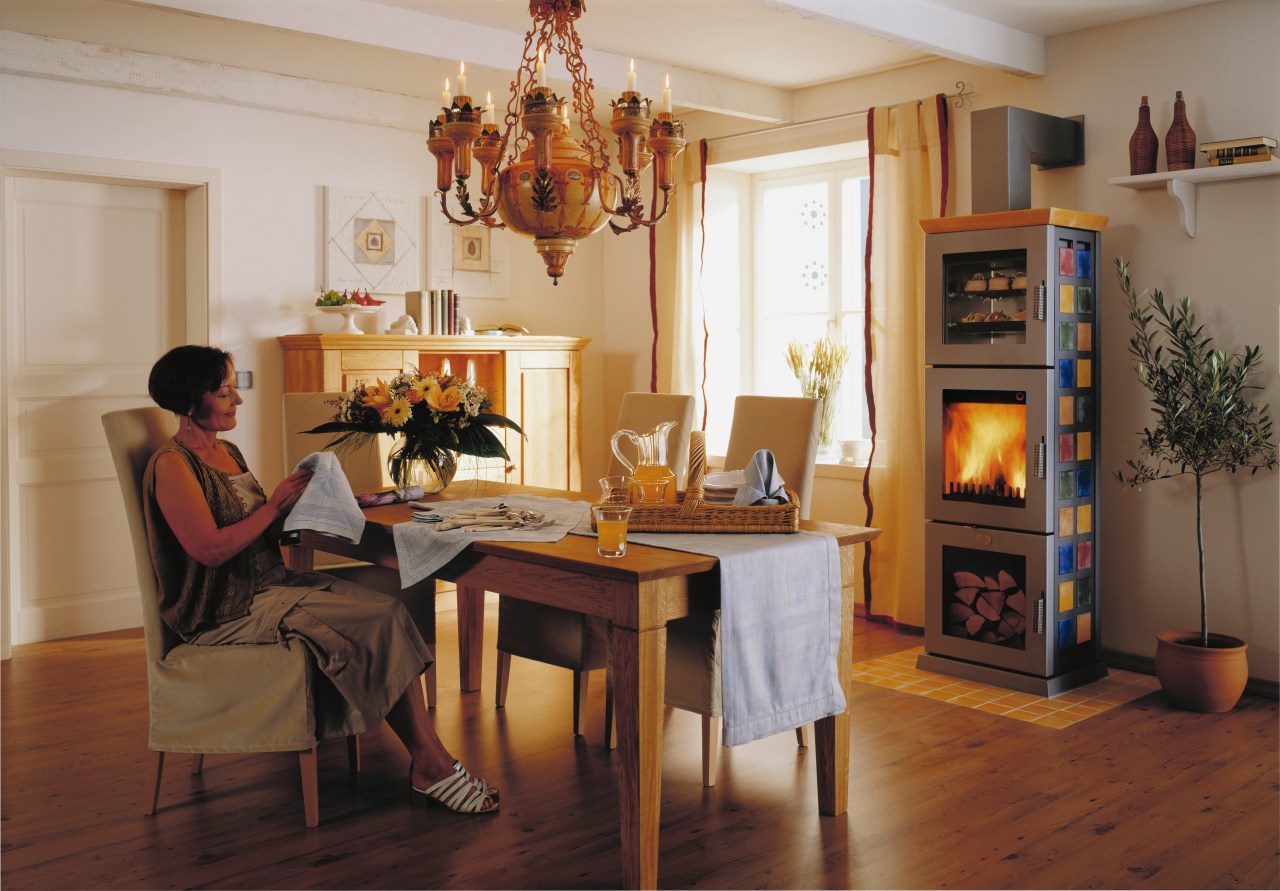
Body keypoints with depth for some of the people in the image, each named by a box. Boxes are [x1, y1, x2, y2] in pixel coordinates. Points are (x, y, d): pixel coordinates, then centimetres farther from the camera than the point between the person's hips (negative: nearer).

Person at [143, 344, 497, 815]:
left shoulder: (228, 452, 15)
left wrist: (294, 502, 1)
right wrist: (276, 503, -14)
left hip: (271, 582, 8)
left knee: (390, 613, -14)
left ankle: (428, 762, -18)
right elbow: (210, 549, -21)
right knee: (377, 623, -21)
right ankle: (429, 765, -10)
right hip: (226, 611, -8)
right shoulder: (171, 465, -11)